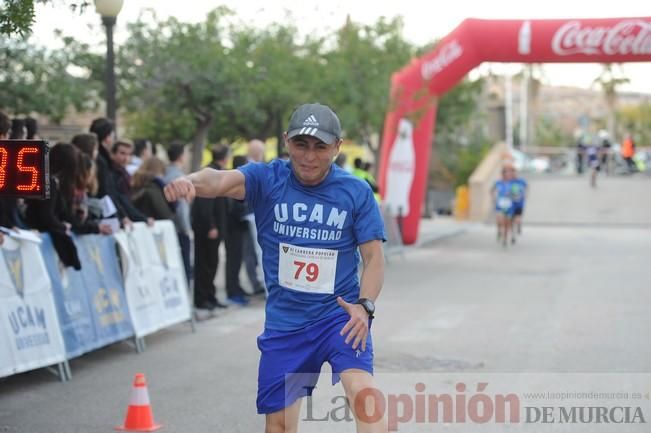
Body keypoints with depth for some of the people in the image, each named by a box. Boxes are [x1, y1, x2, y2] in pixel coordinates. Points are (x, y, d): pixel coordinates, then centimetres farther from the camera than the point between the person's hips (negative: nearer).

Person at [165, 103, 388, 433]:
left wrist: (364, 306, -20)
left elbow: (373, 256, -2)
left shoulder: (356, 192, -5)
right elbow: (221, 181, -26)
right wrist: (191, 181, -50)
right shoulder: (266, 180, -6)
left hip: (339, 314, -1)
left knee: (361, 388, -26)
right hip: (283, 321, 2)